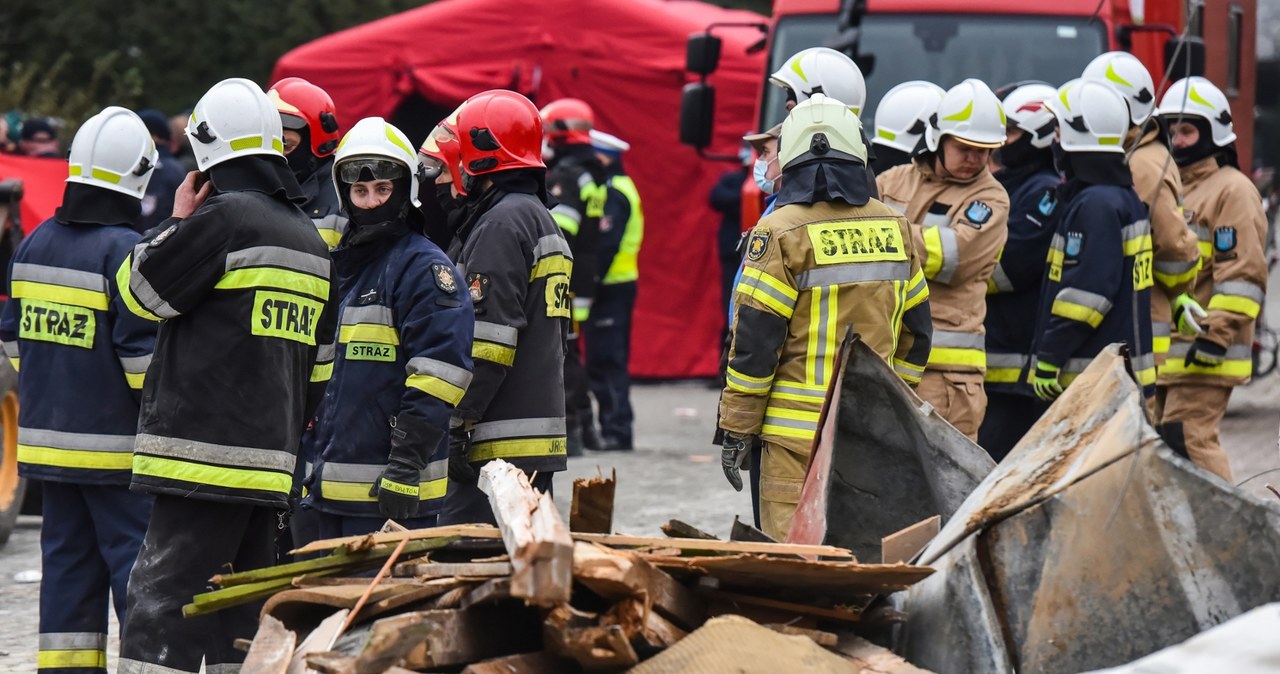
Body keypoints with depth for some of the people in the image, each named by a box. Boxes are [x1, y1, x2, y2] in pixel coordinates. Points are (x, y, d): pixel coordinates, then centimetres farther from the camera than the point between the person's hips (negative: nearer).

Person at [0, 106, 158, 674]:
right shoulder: (126, 250, -14)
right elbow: (143, 351, -16)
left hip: (47, 434, 7)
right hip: (114, 445, -7)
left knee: (67, 557, 11)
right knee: (135, 559, -4)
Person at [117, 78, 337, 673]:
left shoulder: (225, 216, -11)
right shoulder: (309, 240, 17)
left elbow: (141, 290, -3)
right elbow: (318, 367, 20)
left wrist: (178, 219, 11)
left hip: (206, 456, -8)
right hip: (268, 462, 8)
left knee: (162, 603, -11)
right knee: (240, 616, 12)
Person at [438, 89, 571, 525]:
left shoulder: (501, 223, -11)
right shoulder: (539, 216, 21)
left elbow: (488, 337, -19)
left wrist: (457, 423, -19)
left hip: (501, 440, -11)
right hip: (540, 440, 11)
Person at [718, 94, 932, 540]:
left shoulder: (782, 233, -10)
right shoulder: (895, 228, 7)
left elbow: (754, 342, -10)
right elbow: (915, 335, 14)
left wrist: (736, 430, -3)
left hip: (798, 435, -5)